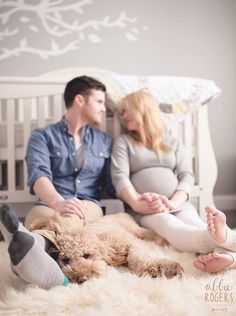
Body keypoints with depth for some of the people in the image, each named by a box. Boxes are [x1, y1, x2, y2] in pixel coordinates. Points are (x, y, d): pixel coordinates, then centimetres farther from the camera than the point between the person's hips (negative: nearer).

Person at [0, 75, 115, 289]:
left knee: (71, 216, -36)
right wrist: (58, 202, -33)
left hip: (89, 206, 1)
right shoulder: (43, 136, 9)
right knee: (38, 215, -36)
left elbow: (112, 183, 14)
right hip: (50, 204, 0)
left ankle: (36, 243, -69)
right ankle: (33, 251, -70)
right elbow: (39, 174, -11)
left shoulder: (105, 141, 21)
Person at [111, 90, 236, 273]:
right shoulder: (124, 143, 19)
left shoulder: (173, 142, 23)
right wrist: (137, 203, -21)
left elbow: (187, 176, 8)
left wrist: (174, 202, -15)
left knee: (198, 227, -33)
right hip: (144, 210, -3)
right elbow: (119, 177, 0)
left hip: (179, 204, 3)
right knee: (169, 225, -38)